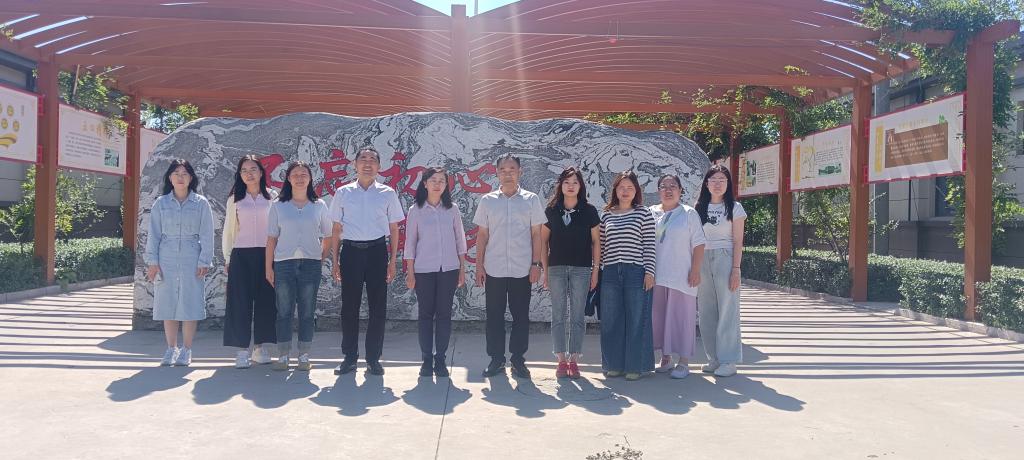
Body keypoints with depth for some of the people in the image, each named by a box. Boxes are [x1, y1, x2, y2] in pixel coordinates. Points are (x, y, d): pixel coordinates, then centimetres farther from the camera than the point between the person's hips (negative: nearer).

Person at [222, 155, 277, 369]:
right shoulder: (235, 199, 8)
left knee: (266, 300, 2)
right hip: (241, 255, 0)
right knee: (240, 301, -1)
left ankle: (261, 347, 13)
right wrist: (227, 258, 7)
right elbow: (229, 230, 11)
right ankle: (242, 350, 4)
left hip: (266, 254, 0)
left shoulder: (272, 197, 5)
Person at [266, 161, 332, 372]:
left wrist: (321, 259, 6)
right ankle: (283, 356, 12)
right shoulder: (278, 205, 6)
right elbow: (271, 238, 5)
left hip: (311, 264, 0)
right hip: (284, 263, 0)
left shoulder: (319, 206, 7)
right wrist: (269, 267, 2)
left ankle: (304, 356, 12)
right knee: (284, 311, 2)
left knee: (307, 312, 4)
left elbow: (328, 237, 13)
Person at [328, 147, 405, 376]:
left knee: (378, 307, 3)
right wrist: (335, 260, 5)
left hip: (377, 251, 0)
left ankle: (373, 359, 14)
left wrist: (393, 261, 2)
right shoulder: (343, 192, 5)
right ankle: (349, 357, 17)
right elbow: (337, 228, 8)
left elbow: (394, 229, 7)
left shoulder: (387, 194, 3)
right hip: (351, 251, 0)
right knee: (349, 306, 5)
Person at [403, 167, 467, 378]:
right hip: (424, 270, -1)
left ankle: (440, 359, 13)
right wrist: (410, 272, 0)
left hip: (449, 269, 1)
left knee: (444, 314, 4)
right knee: (426, 314, 4)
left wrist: (462, 269, 5)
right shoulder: (415, 211, 1)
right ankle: (426, 359, 12)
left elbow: (460, 240, 8)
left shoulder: (452, 209, 5)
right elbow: (410, 243, 2)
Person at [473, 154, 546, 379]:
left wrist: (536, 264, -3)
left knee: (521, 316, 4)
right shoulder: (487, 201, 6)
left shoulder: (531, 200, 4)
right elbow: (482, 235, 8)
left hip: (522, 269, -1)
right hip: (494, 269, 1)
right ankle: (496, 359, 16)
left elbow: (536, 234, 4)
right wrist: (479, 265, 3)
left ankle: (518, 359, 15)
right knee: (494, 316, 5)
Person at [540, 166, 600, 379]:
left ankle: (574, 360, 11)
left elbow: (596, 242, 4)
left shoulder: (589, 211, 1)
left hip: (581, 269, -1)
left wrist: (595, 270, 1)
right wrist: (545, 270, 3)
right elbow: (543, 241, 7)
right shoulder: (551, 210, 4)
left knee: (577, 316, 3)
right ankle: (561, 361, 11)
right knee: (558, 316, 4)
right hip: (556, 268, 1)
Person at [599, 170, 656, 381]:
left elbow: (649, 245, -1)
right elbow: (601, 246, 12)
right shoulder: (607, 216, 11)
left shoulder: (644, 213, 3)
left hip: (636, 272, -3)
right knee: (611, 321, 7)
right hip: (610, 273, 3)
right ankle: (614, 364, 18)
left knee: (636, 320, 1)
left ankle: (635, 366, 11)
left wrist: (649, 272, -6)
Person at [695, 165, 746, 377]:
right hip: (703, 260, 4)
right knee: (706, 312, 6)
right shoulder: (699, 207, 12)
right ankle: (714, 358, 17)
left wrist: (736, 269, -9)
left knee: (727, 310, -3)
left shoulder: (735, 208, 2)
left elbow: (738, 242, -1)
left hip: (724, 259, -4)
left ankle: (729, 360, 5)